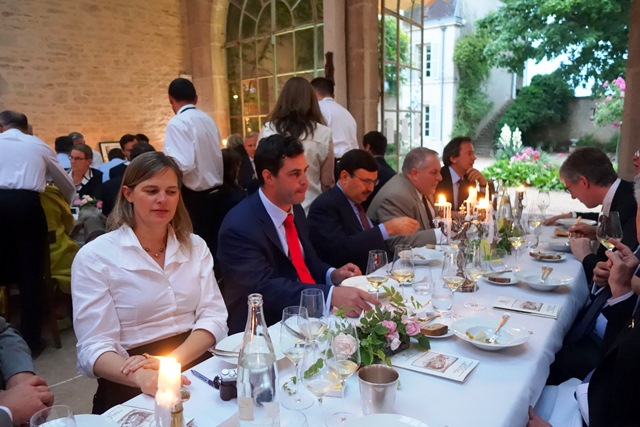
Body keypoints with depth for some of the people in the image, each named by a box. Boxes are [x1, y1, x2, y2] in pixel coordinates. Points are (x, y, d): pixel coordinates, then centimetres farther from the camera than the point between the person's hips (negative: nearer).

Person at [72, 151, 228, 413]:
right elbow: (94, 348, -9)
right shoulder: (94, 257, -4)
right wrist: (142, 377, -28)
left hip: (195, 370, 3)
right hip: (131, 390, -3)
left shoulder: (195, 246, 7)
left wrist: (172, 361, -17)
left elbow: (214, 317, 1)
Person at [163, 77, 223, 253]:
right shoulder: (208, 119, 10)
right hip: (213, 191, 8)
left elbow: (183, 164, -23)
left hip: (193, 195, -8)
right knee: (211, 241, 14)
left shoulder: (177, 123, -13)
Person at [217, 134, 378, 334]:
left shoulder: (295, 209, 5)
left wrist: (332, 274, -4)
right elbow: (265, 288, -28)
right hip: (264, 330, -7)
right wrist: (331, 295, -38)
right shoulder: (239, 228, -19)